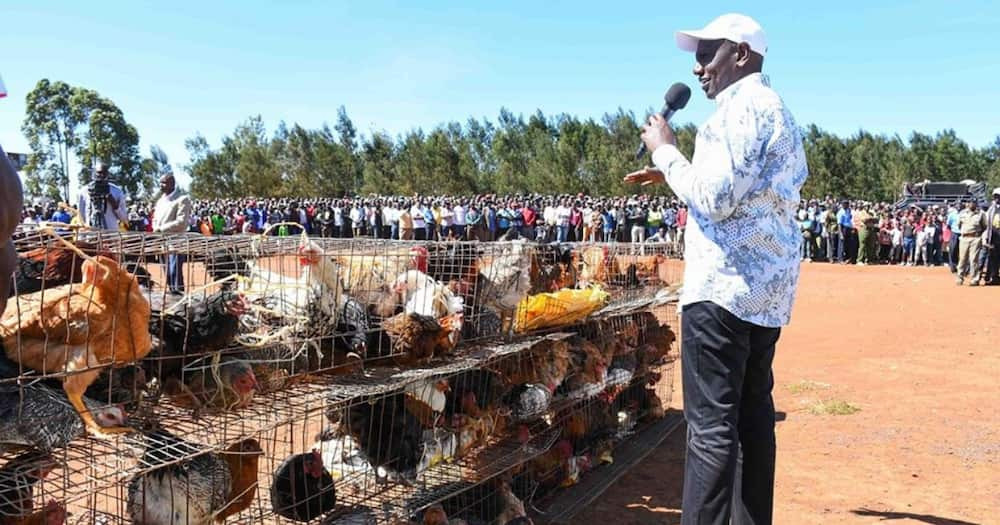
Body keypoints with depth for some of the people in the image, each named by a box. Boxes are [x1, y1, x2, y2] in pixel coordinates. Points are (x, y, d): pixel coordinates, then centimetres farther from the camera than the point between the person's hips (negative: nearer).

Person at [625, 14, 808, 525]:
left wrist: (666, 151, -7)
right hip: (768, 283, 11)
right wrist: (671, 175, 20)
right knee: (753, 413, 14)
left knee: (711, 424, -10)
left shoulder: (741, 106, -9)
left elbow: (715, 200, -18)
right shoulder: (775, 108, 22)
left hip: (726, 283, -10)